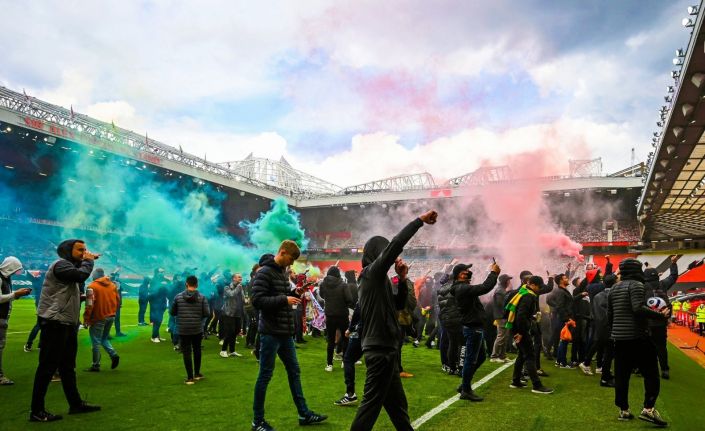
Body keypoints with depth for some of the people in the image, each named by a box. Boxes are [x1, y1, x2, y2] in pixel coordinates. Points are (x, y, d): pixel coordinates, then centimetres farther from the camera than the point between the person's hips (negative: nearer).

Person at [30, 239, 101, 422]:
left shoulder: (71, 266, 20)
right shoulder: (60, 264, -13)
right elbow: (82, 275, -29)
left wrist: (88, 261, 6)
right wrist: (88, 261, -10)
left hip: (68, 323, 10)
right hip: (55, 323, -10)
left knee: (67, 366, 15)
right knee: (47, 367, -4)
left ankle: (75, 403, 24)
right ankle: (37, 411, 3)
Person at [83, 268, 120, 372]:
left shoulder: (92, 287, -11)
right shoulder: (113, 285, 7)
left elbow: (89, 305, -15)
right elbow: (117, 300, 10)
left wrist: (86, 319, -9)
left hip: (98, 318, -6)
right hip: (111, 316, 6)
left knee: (96, 341, 4)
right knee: (104, 338, 21)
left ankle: (96, 365, 9)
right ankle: (113, 354, 1)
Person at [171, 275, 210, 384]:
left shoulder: (178, 296, -4)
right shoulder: (202, 297, -6)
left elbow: (172, 312, 1)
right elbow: (207, 313, -9)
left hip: (183, 330, -1)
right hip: (198, 329, 1)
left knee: (186, 352, 4)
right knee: (197, 350, 19)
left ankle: (190, 377, 3)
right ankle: (197, 374, 28)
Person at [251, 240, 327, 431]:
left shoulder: (283, 272, 13)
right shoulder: (265, 272, -14)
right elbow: (257, 300, -22)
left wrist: (294, 293, 2)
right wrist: (284, 299, -24)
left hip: (285, 333, 9)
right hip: (271, 333, -9)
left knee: (294, 371, 14)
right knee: (265, 375, 1)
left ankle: (304, 414, 25)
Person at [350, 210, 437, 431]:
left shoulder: (378, 278, 16)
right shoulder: (373, 272, -11)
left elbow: (399, 304, 18)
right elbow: (395, 244, -23)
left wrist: (402, 279, 3)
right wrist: (420, 220, -16)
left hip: (384, 348, 10)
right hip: (380, 349, -10)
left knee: (397, 404, 18)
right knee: (372, 403, -2)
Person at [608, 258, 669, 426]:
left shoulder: (614, 288, 15)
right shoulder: (636, 285, -8)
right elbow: (638, 308, -23)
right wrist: (661, 315, -16)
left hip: (619, 337, 7)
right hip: (637, 336, -7)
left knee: (621, 375, 9)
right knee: (650, 373, 0)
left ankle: (624, 410, 13)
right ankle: (648, 408, -8)